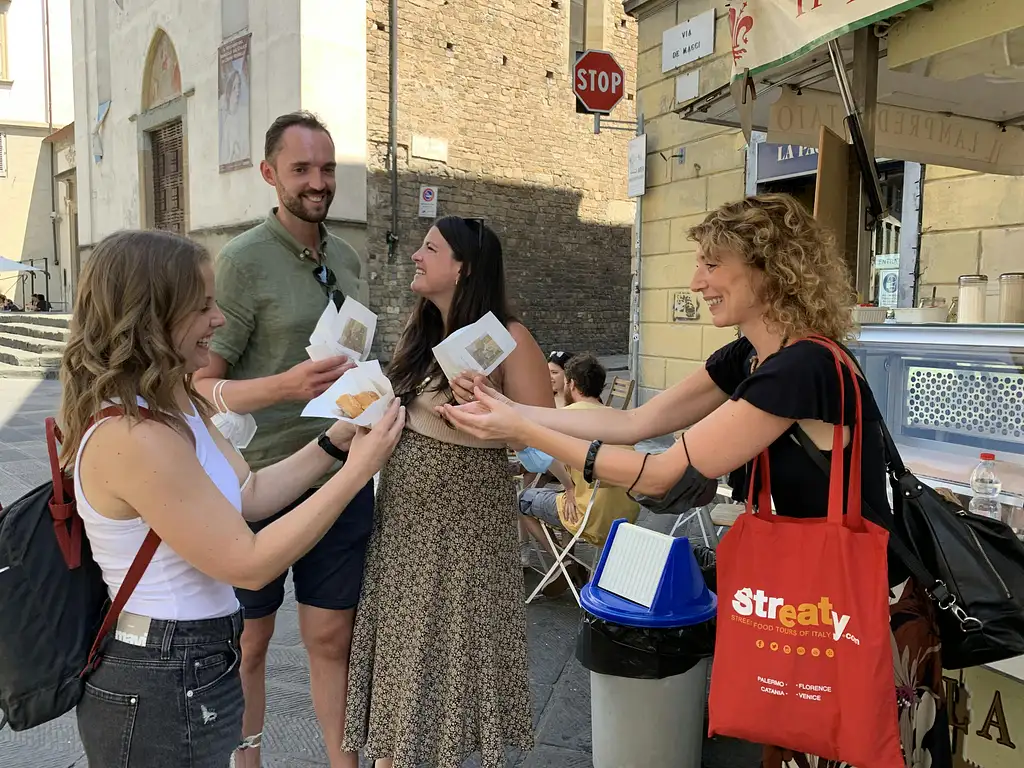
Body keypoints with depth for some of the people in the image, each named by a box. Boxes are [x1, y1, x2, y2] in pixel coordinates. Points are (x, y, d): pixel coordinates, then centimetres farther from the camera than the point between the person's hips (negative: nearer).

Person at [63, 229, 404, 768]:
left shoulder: (176, 405, 2)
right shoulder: (134, 439, -28)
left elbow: (249, 494, 7)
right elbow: (250, 564, -24)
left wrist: (334, 442, -1)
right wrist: (358, 470, -22)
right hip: (162, 695, -9)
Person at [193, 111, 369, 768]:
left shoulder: (348, 259, 9)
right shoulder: (244, 260, -11)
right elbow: (199, 386, -13)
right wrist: (285, 386, -28)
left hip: (342, 480, 5)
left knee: (333, 639, 13)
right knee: (248, 643, 14)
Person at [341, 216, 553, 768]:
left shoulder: (507, 338, -13)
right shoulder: (419, 333, 8)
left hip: (465, 517, -6)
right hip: (402, 513, 7)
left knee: (455, 638, 8)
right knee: (402, 639, 16)